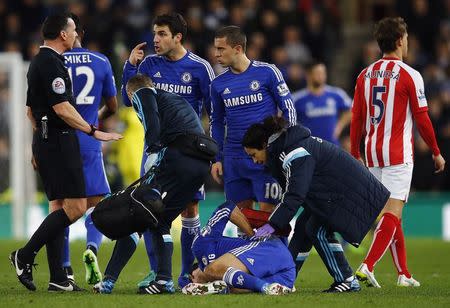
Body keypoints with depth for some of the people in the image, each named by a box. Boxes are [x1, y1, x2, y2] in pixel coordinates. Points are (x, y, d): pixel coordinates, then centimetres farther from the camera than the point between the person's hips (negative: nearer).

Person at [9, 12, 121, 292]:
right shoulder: (51, 64, -15)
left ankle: (58, 278, 5)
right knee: (76, 206, -10)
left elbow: (31, 109, 23)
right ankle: (25, 256, -10)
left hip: (44, 140, 11)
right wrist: (93, 131, -18)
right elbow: (62, 109, -21)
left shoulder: (38, 63, 17)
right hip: (59, 140, -11)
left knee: (58, 207, 8)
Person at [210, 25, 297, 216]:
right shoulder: (218, 84, 7)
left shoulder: (267, 72, -5)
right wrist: (216, 159, 12)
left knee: (267, 210, -8)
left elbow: (288, 109, -1)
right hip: (233, 157, 4)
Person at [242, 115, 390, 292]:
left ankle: (347, 282, -10)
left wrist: (272, 225, -29)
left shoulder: (296, 154, -24)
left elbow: (295, 195, -30)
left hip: (351, 191, -10)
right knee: (303, 226, 8)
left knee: (318, 229, -15)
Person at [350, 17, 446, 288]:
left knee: (392, 214, 14)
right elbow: (422, 118, -6)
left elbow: (356, 119, 8)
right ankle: (367, 266, -23)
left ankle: (404, 273, 17)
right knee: (393, 213, -9)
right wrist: (436, 152, 5)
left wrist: (355, 154, 16)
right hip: (398, 153, -6)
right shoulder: (409, 76, -9)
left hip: (372, 153, 6)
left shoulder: (365, 75, 7)